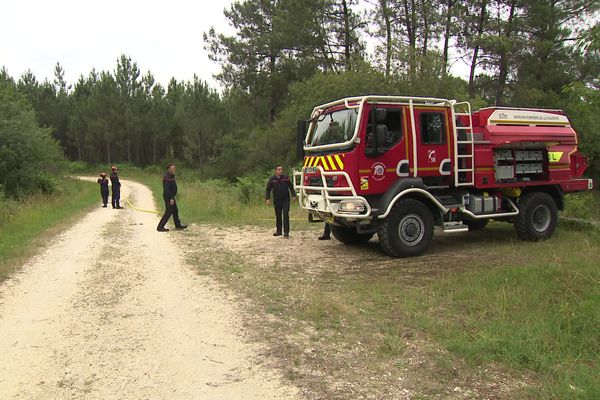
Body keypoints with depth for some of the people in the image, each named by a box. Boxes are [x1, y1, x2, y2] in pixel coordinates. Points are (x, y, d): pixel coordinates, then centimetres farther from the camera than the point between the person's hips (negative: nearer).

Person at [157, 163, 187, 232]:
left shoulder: (171, 176, 13)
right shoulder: (167, 177, -19)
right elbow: (166, 189, -26)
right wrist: (171, 198, -28)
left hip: (171, 197, 10)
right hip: (168, 197, -10)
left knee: (175, 211, 18)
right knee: (168, 212, -8)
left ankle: (178, 225, 30)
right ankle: (160, 227, -4)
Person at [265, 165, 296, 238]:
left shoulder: (286, 178, -1)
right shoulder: (272, 179, -2)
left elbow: (291, 187, 7)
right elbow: (268, 190, 2)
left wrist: (294, 195, 1)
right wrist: (268, 198, -8)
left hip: (285, 200, -1)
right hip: (277, 200, 2)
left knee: (286, 215, -9)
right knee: (278, 216, 10)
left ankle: (286, 232, -7)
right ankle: (279, 231, 24)